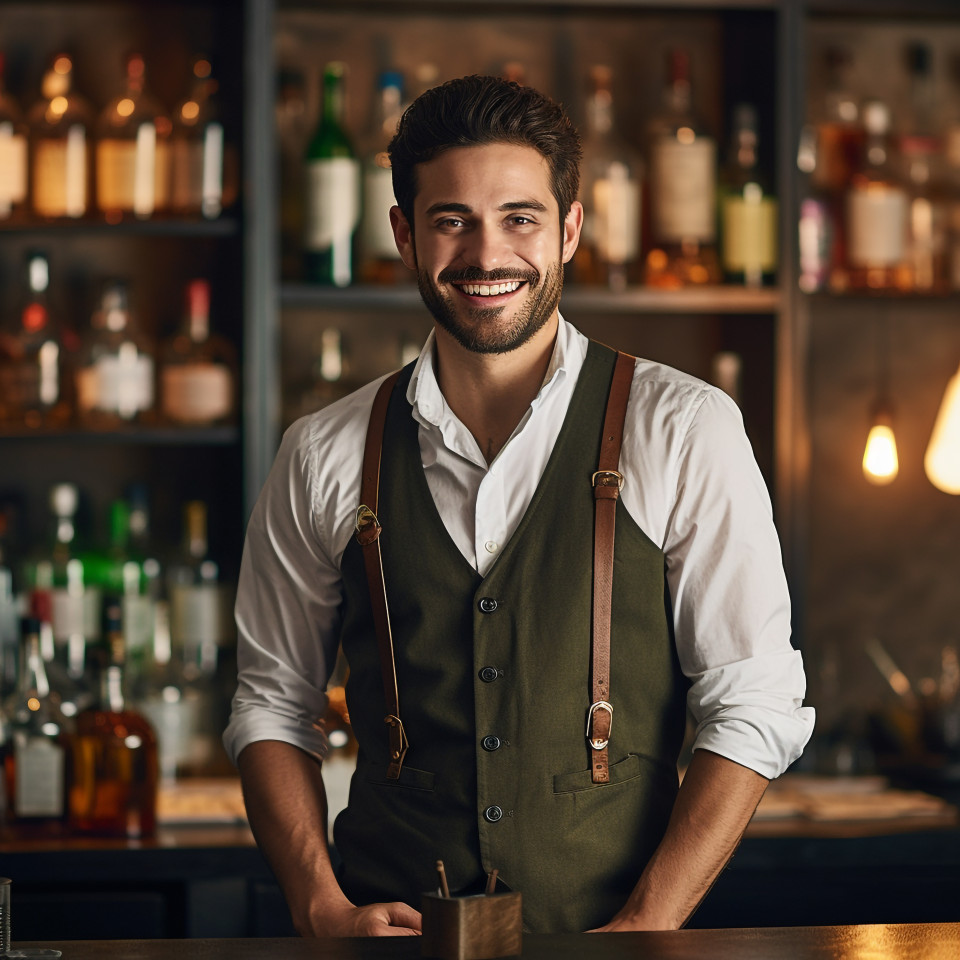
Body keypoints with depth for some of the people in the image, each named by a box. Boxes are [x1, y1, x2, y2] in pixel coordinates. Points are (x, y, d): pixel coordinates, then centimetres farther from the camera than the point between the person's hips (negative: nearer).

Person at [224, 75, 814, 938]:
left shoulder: (684, 431, 1)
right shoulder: (324, 456, 7)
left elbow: (753, 709, 0)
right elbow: (273, 707, 14)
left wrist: (642, 932, -9)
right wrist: (324, 912, 0)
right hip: (394, 936, 1)